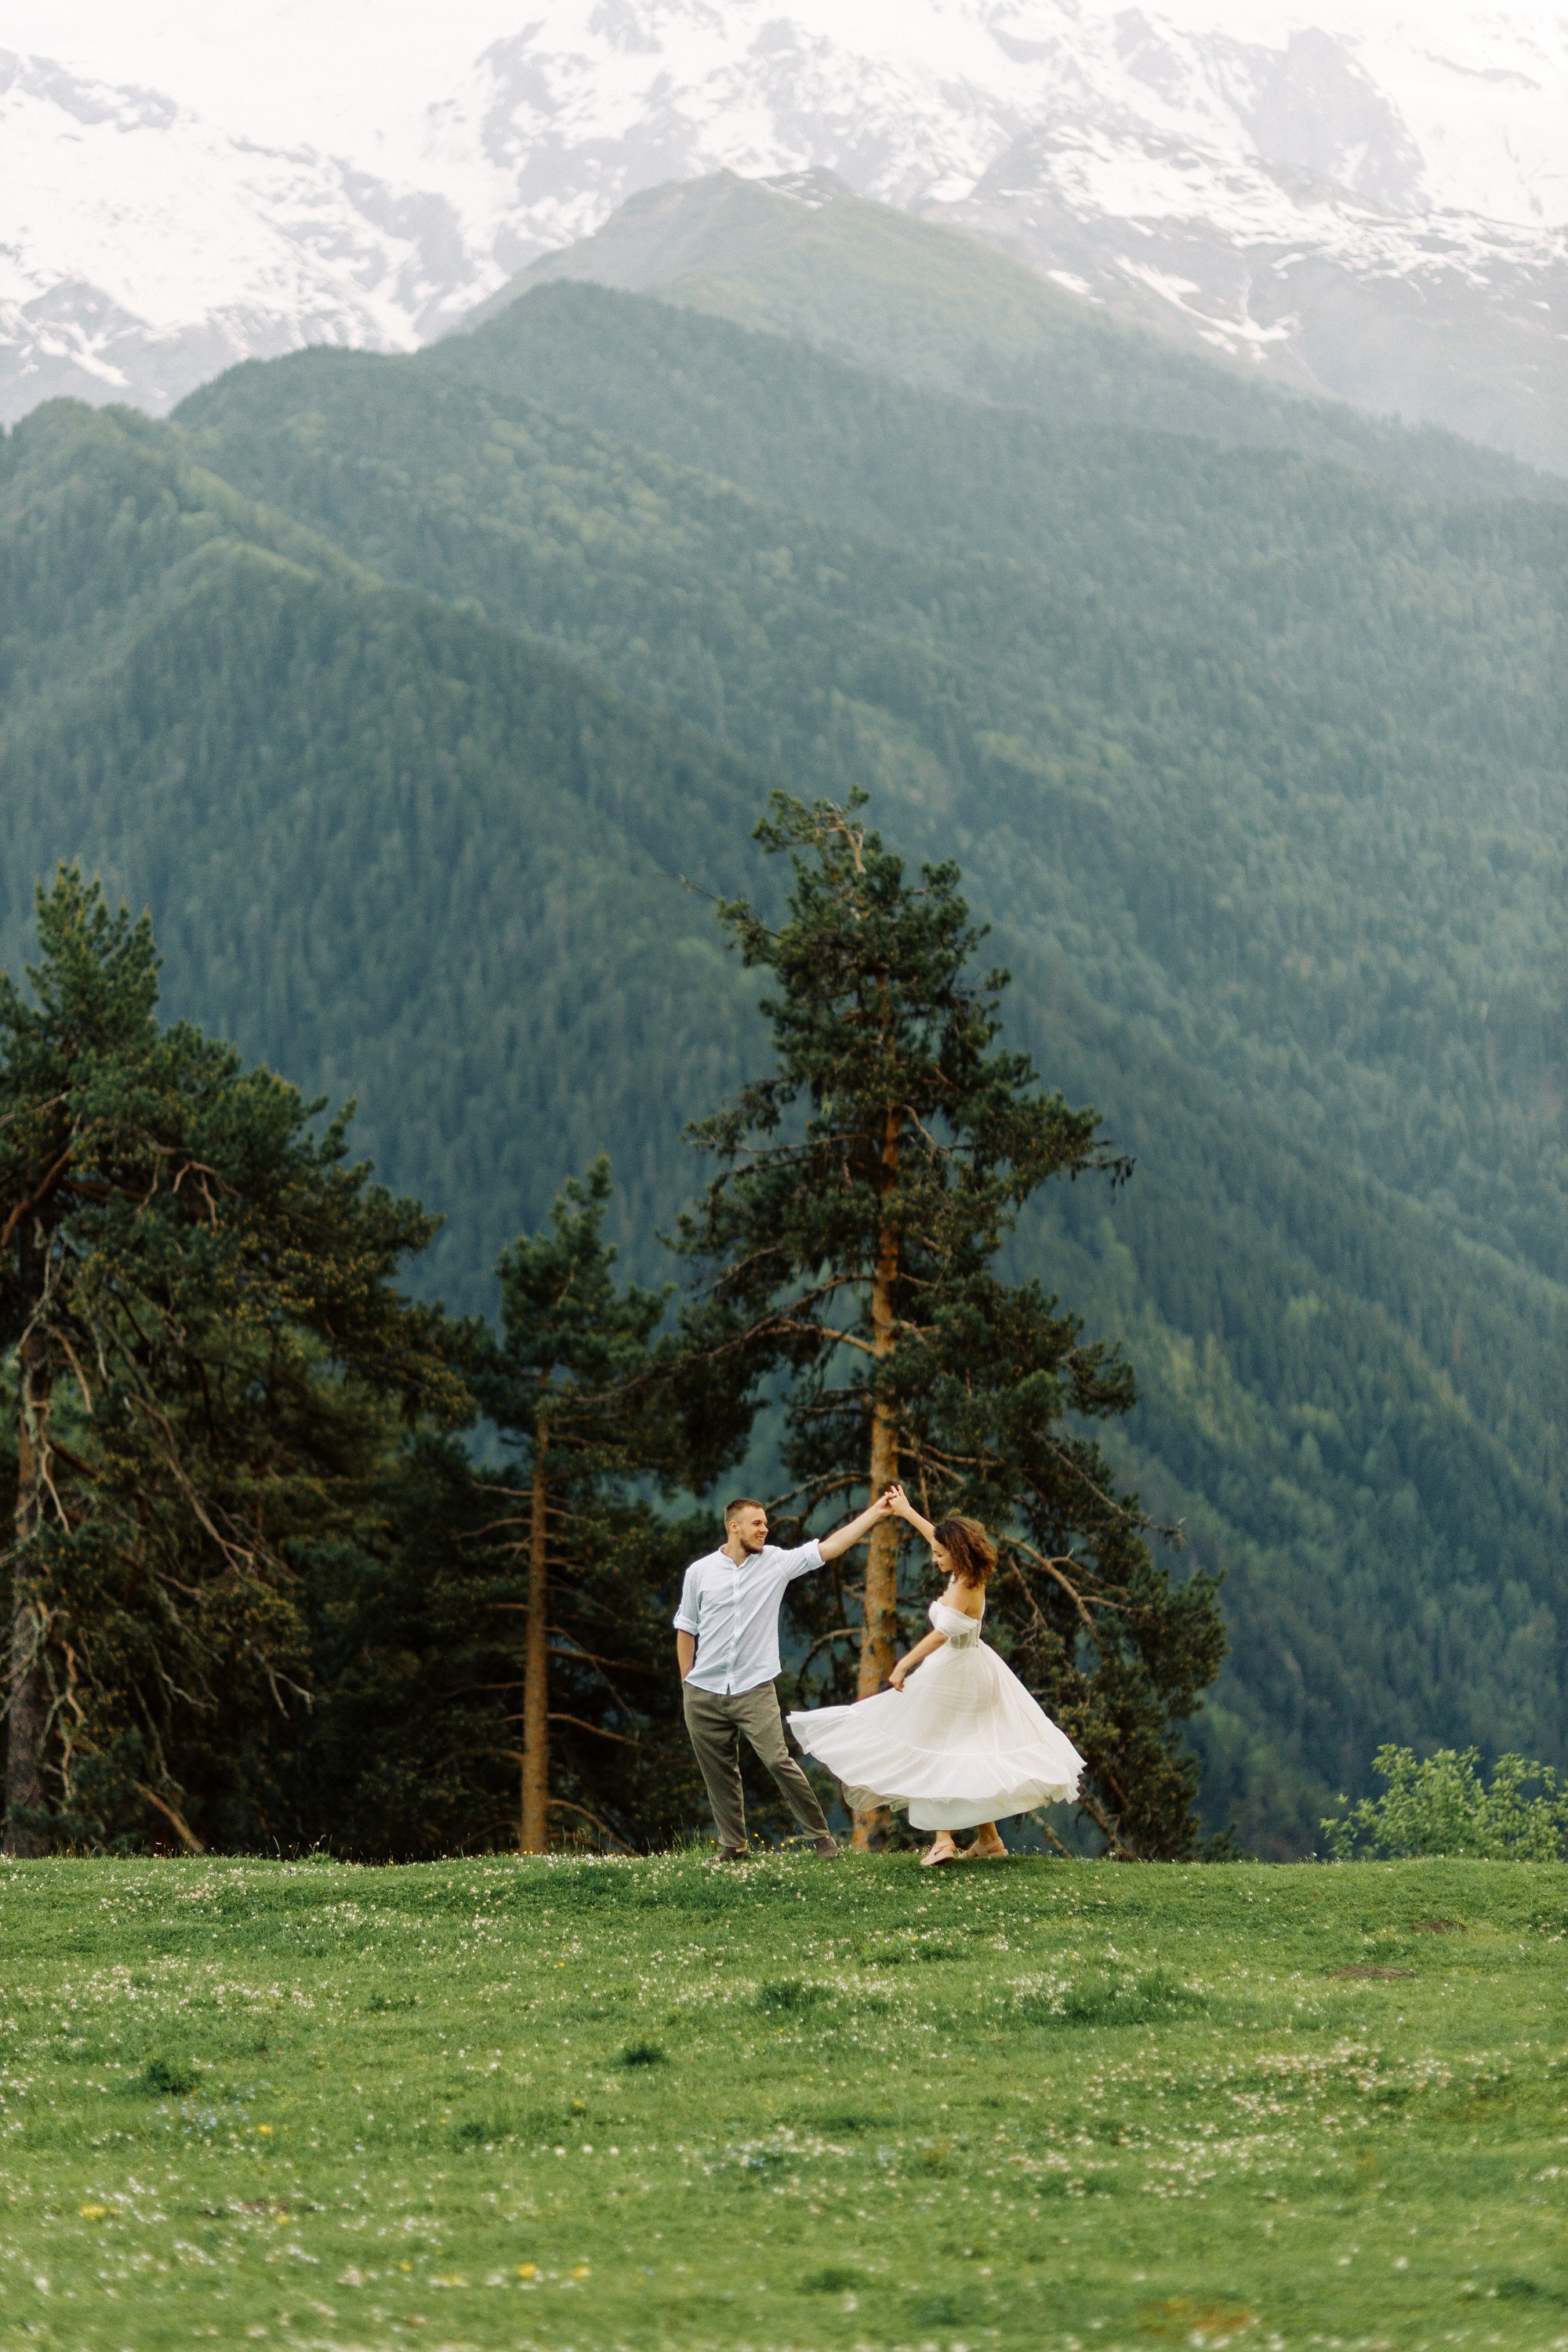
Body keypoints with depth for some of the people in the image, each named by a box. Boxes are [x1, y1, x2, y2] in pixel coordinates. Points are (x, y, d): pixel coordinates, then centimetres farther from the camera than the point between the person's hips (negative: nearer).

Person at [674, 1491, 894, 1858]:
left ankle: (820, 1835, -2)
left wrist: (877, 1511, -7)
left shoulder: (776, 1562, 2)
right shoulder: (700, 1572, 3)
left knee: (779, 1761, -11)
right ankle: (732, 1845, 18)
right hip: (703, 1694, 1)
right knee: (719, 1773, 6)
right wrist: (686, 1683, 9)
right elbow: (686, 1629, 10)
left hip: (754, 1690, -1)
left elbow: (829, 1547, -2)